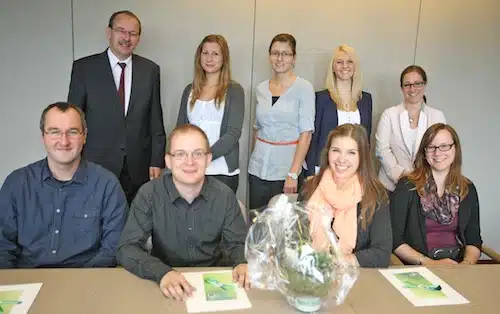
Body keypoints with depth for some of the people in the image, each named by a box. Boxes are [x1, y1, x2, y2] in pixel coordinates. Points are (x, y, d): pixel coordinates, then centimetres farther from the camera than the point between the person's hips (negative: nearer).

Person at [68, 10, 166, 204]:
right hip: (96, 165, -1)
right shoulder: (84, 67, -1)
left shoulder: (150, 70, 5)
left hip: (139, 168, 2)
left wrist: (157, 161, 2)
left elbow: (155, 120, 6)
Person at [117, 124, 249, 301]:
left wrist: (243, 263, -23)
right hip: (166, 285, -2)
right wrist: (162, 272, -32)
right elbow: (127, 248, -15)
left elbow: (238, 244, 0)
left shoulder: (224, 196, -7)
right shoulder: (149, 194, -11)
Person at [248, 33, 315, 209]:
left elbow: (306, 133, -10)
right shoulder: (261, 89, 8)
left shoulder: (304, 88, -5)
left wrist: (293, 174, -15)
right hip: (258, 169, 4)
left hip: (286, 168, -4)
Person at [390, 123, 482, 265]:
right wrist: (430, 263, -15)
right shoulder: (407, 187, -4)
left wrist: (467, 263, -9)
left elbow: (474, 239, 10)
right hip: (417, 269, -3)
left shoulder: (467, 189, 10)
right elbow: (394, 239, -7)